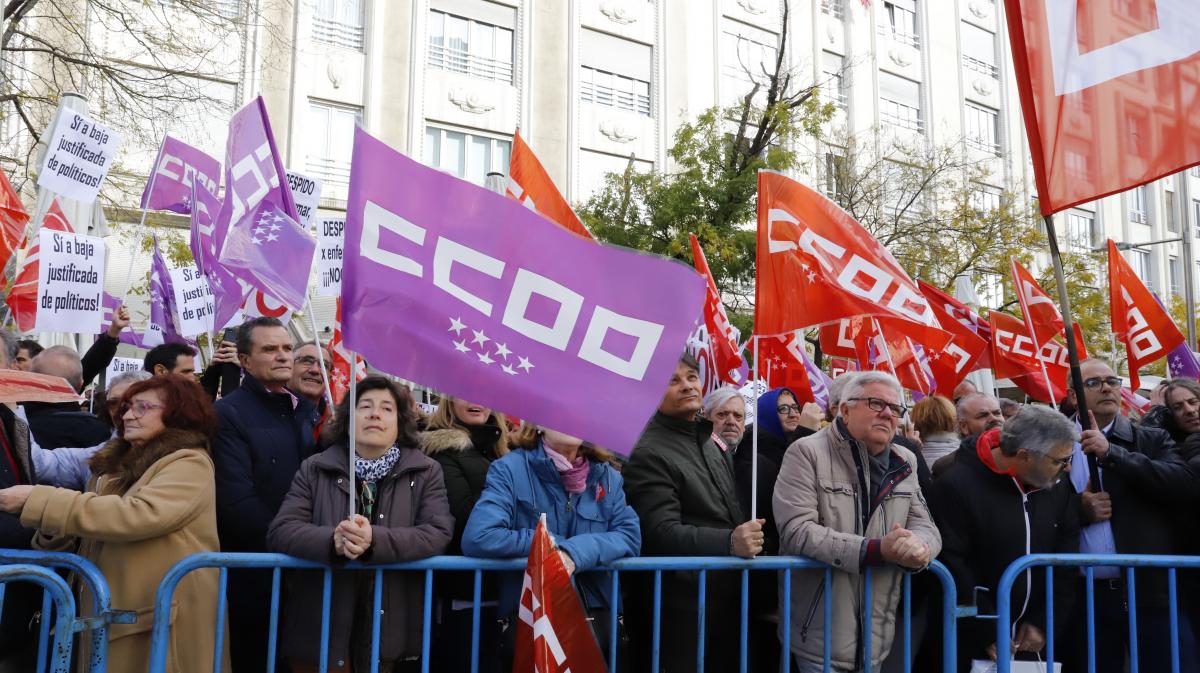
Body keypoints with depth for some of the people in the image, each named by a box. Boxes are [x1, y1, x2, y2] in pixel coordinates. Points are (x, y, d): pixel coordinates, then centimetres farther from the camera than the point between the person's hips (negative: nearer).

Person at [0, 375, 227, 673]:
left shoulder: (189, 464, -10)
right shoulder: (118, 462, 14)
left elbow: (135, 516, -25)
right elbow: (87, 541, 19)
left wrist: (37, 500, -21)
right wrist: (51, 530, -4)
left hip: (161, 622, -7)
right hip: (107, 614, 7)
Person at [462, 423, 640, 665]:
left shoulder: (607, 475, 11)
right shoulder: (510, 469, -2)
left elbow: (630, 535, 2)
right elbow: (478, 538, -14)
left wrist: (578, 550, -16)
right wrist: (553, 545, -7)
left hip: (596, 610, 4)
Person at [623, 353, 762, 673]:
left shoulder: (708, 441, 14)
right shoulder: (649, 454, -15)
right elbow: (662, 533, -24)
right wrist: (728, 542, -34)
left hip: (726, 600, 8)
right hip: (681, 610, -8)